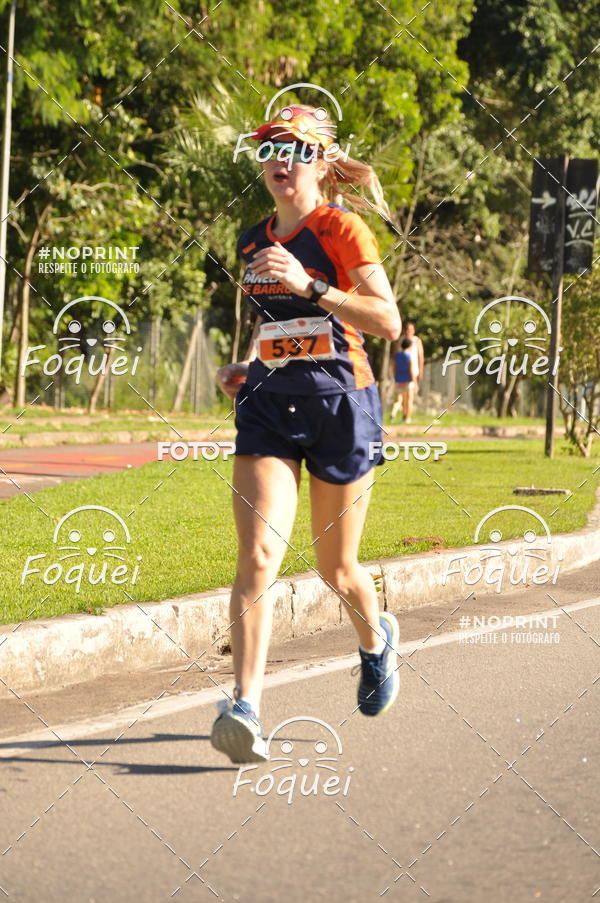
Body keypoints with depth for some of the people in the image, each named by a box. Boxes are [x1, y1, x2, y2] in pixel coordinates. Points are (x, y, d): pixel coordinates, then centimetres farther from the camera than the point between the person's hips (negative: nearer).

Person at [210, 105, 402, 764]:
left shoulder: (341, 229, -6)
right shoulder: (254, 242, 12)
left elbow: (388, 321, -17)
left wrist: (309, 285, -26)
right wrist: (244, 364, 10)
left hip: (340, 402, -4)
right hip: (269, 407, 4)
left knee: (335, 569, 10)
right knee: (257, 556, -16)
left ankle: (376, 640, 44)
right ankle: (244, 709, -23)